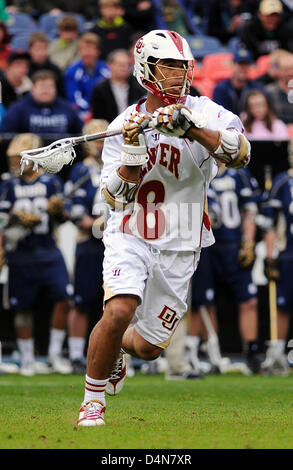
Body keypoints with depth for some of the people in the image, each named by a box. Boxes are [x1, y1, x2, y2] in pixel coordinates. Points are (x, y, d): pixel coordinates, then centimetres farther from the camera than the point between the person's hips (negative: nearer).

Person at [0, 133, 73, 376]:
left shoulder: (51, 182, 5)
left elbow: (61, 218, 6)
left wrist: (57, 210, -16)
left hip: (48, 253, 0)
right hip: (20, 254, 0)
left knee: (63, 298, -12)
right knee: (23, 308, 5)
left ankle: (55, 355, -1)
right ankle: (27, 360, 17)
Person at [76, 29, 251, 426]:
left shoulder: (204, 114, -8)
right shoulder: (124, 125, -4)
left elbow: (241, 153, -27)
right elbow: (116, 197, -9)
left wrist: (191, 128, -39)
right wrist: (132, 148, -23)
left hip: (180, 248, 1)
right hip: (130, 237, -1)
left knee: (148, 347, 7)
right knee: (120, 311, -28)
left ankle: (117, 346, 45)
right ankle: (93, 399, -8)